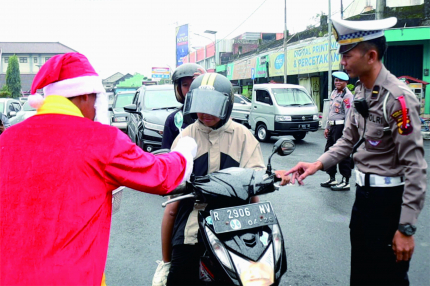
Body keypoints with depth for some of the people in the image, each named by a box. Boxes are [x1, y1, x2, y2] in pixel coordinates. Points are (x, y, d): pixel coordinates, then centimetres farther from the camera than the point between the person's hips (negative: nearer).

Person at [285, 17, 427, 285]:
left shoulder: (398, 98, -22)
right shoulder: (361, 92, 6)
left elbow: (415, 166, -22)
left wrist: (406, 228, -21)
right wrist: (318, 164, 0)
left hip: (389, 199, -8)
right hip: (364, 192, 9)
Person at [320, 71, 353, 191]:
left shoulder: (347, 95, -12)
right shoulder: (334, 93, 16)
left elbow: (349, 115, -18)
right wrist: (327, 127, 19)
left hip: (341, 127, -9)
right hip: (333, 126, 9)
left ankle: (345, 182, 4)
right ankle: (332, 178, 25)